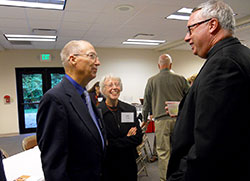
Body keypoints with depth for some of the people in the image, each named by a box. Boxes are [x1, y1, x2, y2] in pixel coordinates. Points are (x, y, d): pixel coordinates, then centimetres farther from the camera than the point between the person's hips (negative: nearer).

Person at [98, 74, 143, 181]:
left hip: (129, 164, 3)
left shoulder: (130, 109, -1)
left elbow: (138, 138, -5)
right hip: (107, 166, -3)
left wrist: (115, 143, -16)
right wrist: (127, 139, -16)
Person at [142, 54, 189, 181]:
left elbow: (146, 102, 9)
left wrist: (145, 119, 23)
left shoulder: (152, 81, 3)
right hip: (179, 118, 2)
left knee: (163, 152, 5)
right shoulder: (181, 79, 4)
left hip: (161, 119, -1)